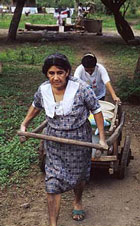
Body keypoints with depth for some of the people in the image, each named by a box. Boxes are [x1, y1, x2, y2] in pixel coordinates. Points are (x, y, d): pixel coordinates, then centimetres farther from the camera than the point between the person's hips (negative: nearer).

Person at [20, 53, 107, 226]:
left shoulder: (81, 89, -22)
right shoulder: (43, 90, -11)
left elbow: (96, 110, -13)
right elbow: (36, 106, 12)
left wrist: (102, 138, -14)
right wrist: (24, 124, 10)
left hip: (79, 141, -2)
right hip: (54, 143, 2)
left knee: (79, 176, 21)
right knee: (52, 182, -2)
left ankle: (77, 202, 54)